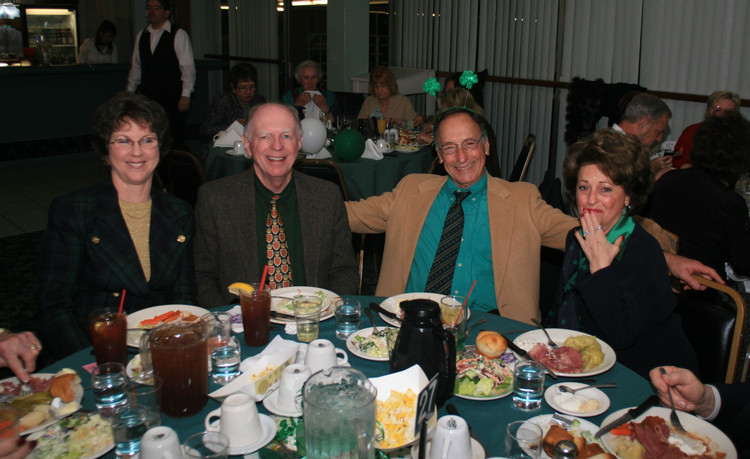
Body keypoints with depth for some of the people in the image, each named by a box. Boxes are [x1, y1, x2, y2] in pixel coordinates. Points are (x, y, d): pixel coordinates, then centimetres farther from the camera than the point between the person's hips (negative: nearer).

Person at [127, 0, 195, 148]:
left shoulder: (178, 35, -3)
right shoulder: (141, 36, 14)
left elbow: (188, 67, -7)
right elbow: (136, 67, 20)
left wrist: (186, 95, -13)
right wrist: (130, 91, 18)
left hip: (172, 97, -5)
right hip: (147, 97, 5)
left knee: (175, 141, -4)